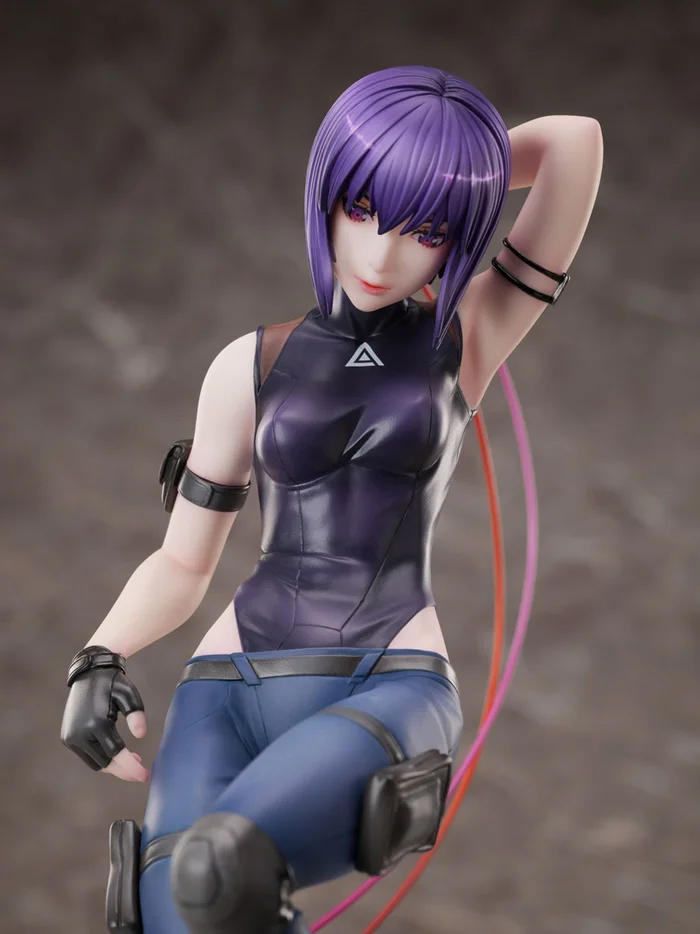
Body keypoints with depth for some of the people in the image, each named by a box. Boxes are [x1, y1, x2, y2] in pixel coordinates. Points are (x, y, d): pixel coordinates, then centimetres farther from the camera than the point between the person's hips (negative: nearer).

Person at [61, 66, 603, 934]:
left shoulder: (469, 338, 8)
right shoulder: (250, 365, 13)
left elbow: (577, 139, -1)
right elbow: (182, 565, 15)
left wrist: (465, 158, 16)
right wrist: (100, 660, -3)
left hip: (390, 690, -2)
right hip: (229, 693, 3)